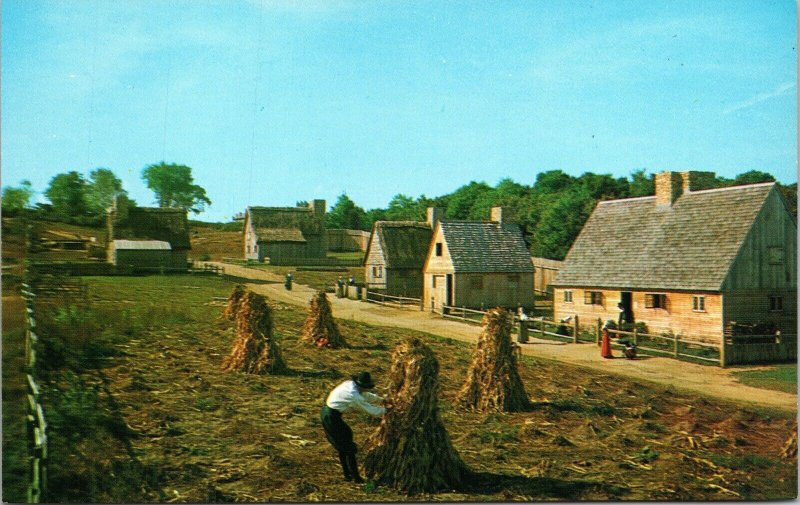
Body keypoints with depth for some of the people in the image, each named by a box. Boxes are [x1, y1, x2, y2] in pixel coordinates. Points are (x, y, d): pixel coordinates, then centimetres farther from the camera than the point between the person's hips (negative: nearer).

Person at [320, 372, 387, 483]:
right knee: (348, 448, 0)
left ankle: (347, 474, 30)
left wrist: (380, 399, 22)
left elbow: (365, 395, 22)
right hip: (331, 416, -10)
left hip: (327, 412, 10)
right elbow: (370, 410, -14)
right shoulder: (353, 395, -24)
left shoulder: (350, 384, 2)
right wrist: (385, 410, 1)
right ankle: (355, 477, 8)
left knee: (342, 445, 20)